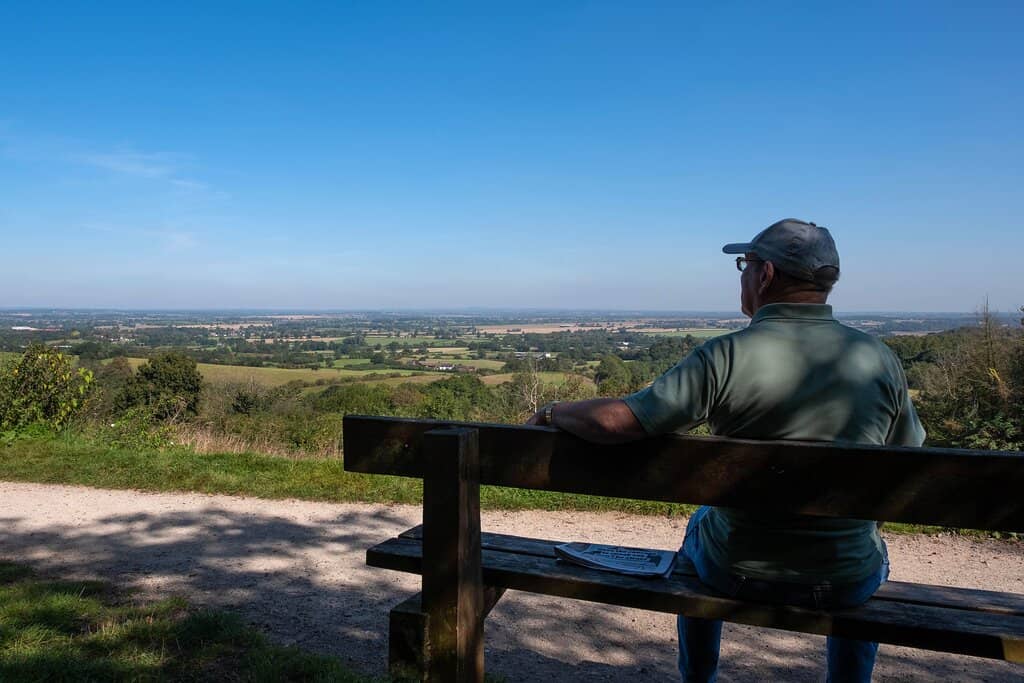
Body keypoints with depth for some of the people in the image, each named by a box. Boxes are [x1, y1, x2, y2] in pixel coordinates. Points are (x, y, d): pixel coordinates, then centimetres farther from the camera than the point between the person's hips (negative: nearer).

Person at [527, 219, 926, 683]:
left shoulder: (726, 357, -20)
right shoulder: (880, 360, -10)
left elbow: (615, 421, -23)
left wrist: (552, 413, -4)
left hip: (738, 574, -1)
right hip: (847, 583, 2)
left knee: (700, 525, 34)